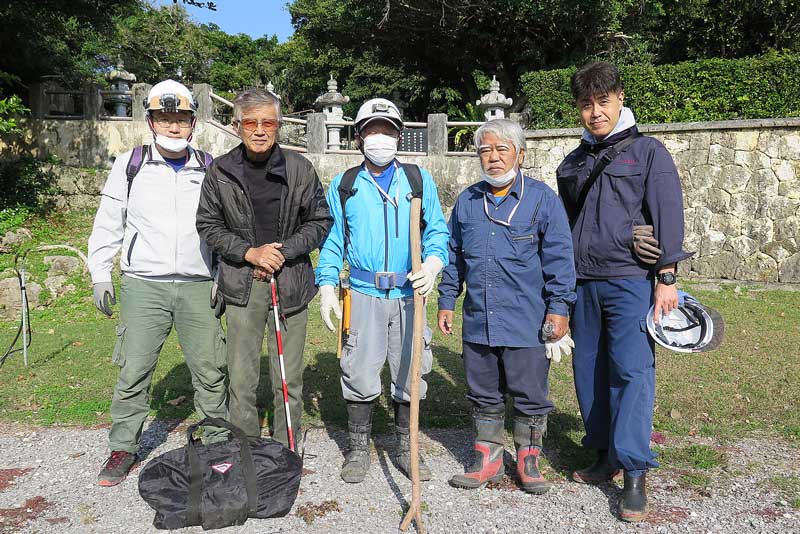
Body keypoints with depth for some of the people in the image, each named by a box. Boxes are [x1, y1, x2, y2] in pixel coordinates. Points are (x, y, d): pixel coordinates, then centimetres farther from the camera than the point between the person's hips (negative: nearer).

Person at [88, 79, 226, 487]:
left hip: (198, 287, 1)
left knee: (210, 369, 4)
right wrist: (101, 275, 4)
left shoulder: (210, 170, 8)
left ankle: (219, 442, 20)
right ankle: (123, 448, 20)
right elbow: (107, 224, 9)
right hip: (143, 285, 0)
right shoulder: (130, 165, 6)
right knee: (133, 371, 3)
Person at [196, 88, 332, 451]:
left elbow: (320, 220, 4)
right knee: (241, 379, 5)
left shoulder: (299, 168, 0)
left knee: (290, 378, 7)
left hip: (290, 282, 0)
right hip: (242, 284, 0)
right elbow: (208, 224, 6)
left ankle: (286, 454, 22)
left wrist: (284, 251, -9)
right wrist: (249, 252, -8)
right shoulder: (220, 171, 1)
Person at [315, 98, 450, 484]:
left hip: (409, 294, 1)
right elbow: (332, 241, 11)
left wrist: (433, 262, -14)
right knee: (360, 373, 2)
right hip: (364, 295, 0)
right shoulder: (344, 186, 8)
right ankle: (359, 449, 20)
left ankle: (406, 449, 25)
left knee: (410, 373, 7)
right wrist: (326, 285, 1)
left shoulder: (419, 179, 8)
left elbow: (437, 230, 7)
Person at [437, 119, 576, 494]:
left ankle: (528, 459, 28)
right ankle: (488, 459, 30)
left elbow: (559, 257, -4)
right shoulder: (467, 202, 8)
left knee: (530, 396, 9)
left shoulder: (542, 198, -3)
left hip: (527, 322, -3)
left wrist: (558, 307, -8)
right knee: (483, 395, 14)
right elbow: (454, 256, 16)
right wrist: (446, 302, 14)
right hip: (477, 320, 4)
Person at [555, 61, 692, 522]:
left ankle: (635, 475, -3)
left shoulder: (647, 151, 2)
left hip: (630, 280, -5)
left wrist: (667, 279, -10)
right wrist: (563, 284, 10)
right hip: (583, 284, 6)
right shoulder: (573, 163, 17)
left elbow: (668, 216, -4)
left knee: (632, 372, -9)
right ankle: (606, 456, 22)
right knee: (590, 372, 8)